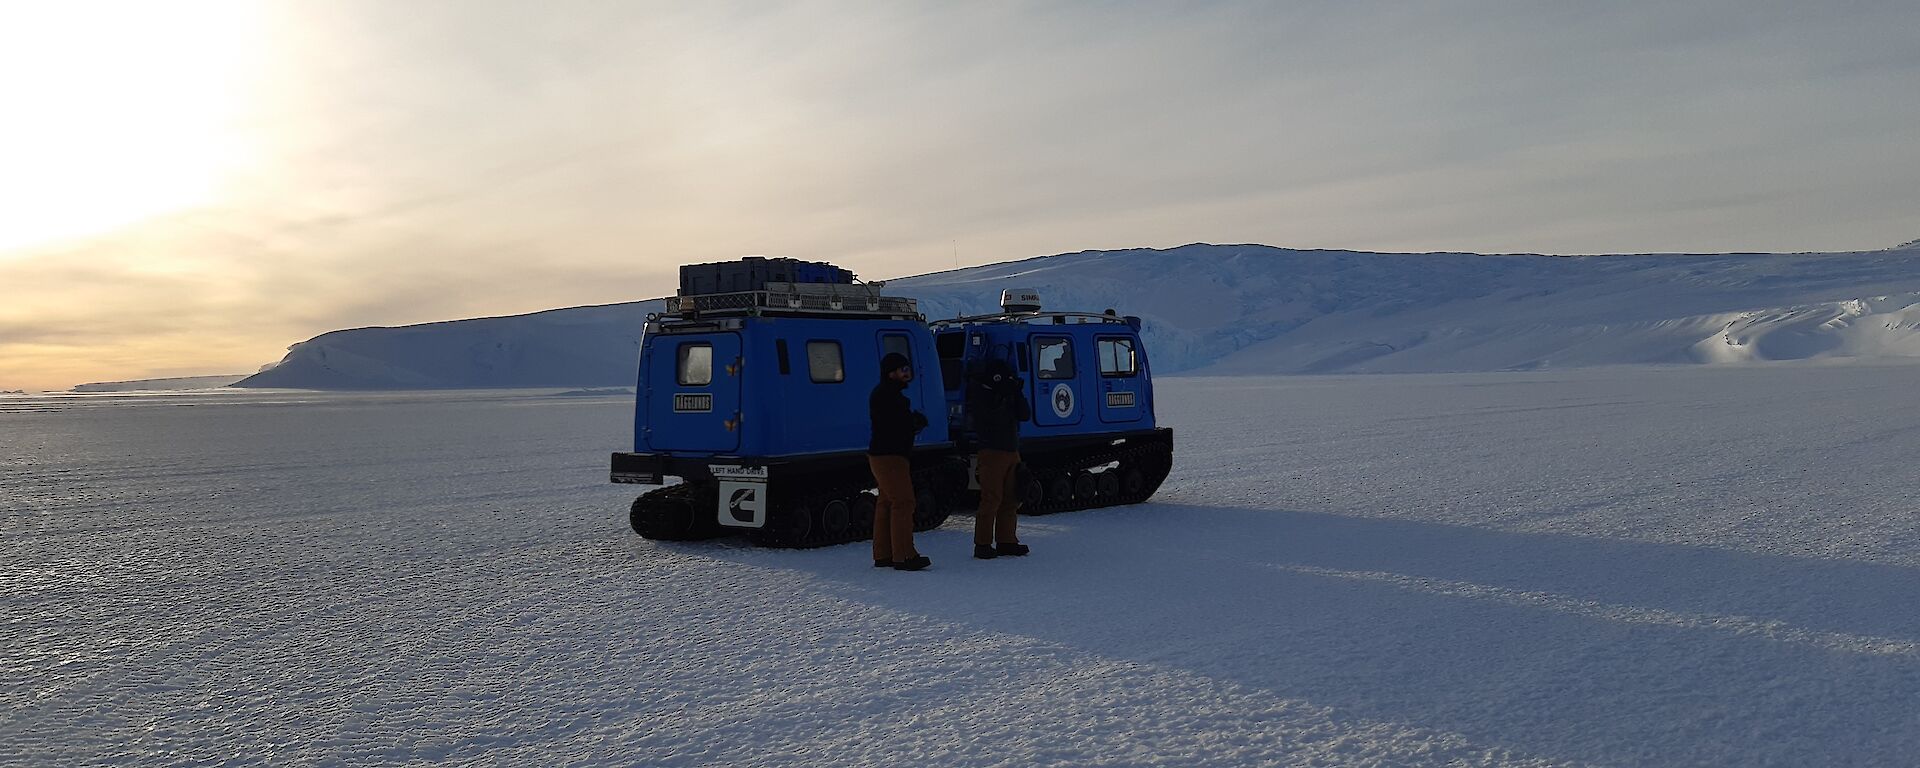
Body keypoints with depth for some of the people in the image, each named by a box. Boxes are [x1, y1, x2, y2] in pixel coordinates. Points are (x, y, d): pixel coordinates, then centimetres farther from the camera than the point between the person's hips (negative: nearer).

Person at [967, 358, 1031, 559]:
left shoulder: (1008, 395, 16)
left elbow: (1025, 415, 8)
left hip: (1011, 452, 7)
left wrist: (1018, 394, -4)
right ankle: (982, 544, -5)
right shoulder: (979, 394, -3)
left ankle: (1006, 541, 15)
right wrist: (1003, 394, -24)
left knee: (1011, 499, 7)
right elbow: (989, 412, -20)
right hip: (992, 453, -7)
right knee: (991, 498, -10)